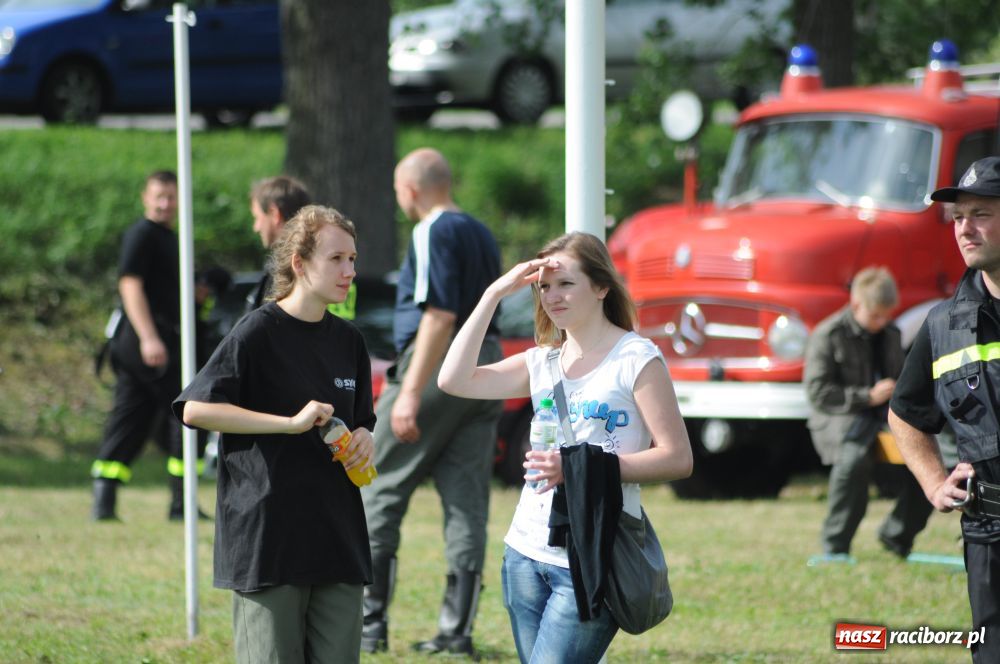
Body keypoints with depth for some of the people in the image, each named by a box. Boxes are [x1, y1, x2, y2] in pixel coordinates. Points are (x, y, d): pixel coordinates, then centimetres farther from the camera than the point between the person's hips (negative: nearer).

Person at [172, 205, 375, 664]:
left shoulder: (348, 341, 12)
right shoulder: (259, 332, -7)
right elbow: (195, 410, -16)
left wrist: (363, 439, 0)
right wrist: (291, 422, -20)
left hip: (339, 536, 6)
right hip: (266, 536, -6)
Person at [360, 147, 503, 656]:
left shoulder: (434, 234, -10)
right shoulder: (481, 234, 17)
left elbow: (439, 315, -20)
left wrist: (411, 392, -23)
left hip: (438, 368, -8)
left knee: (378, 490, 1)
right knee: (467, 503, 5)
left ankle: (370, 623, -1)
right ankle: (457, 629, 2)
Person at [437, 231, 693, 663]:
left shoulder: (636, 360, -6)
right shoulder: (542, 363, 12)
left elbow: (677, 458, -10)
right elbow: (454, 380, 1)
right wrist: (494, 295, -1)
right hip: (527, 553, 7)